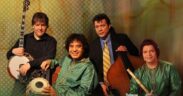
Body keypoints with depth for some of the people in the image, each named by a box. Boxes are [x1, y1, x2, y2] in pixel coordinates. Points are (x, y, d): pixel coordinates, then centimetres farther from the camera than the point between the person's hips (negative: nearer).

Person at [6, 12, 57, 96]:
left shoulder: (51, 41, 0)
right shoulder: (25, 38, 9)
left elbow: (49, 58, -15)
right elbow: (9, 55, 15)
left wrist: (30, 64, -23)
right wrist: (13, 51, -9)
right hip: (23, 74, 3)